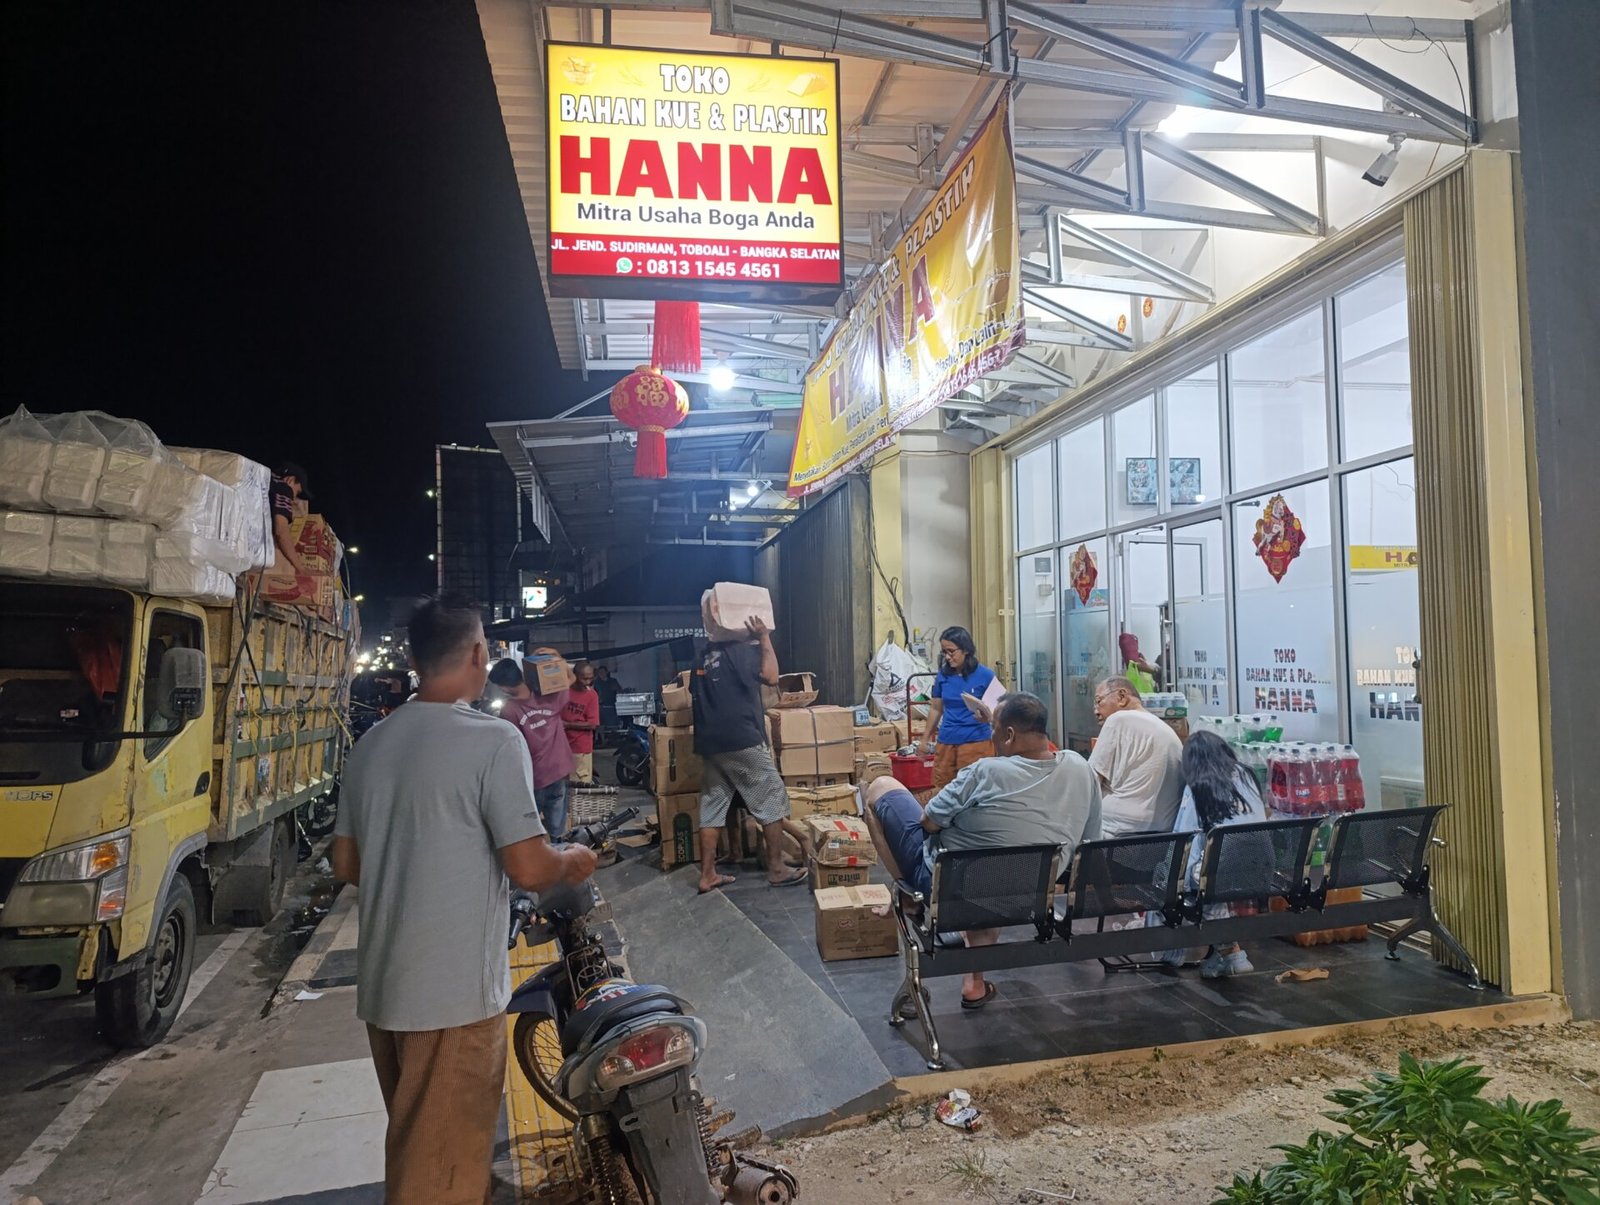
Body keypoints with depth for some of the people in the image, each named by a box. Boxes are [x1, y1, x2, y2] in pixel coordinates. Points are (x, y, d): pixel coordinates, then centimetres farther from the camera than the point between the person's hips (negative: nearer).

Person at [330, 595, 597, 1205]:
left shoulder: (370, 744, 6)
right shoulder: (492, 741, -17)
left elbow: (346, 863, 13)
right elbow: (529, 868, -18)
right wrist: (572, 860, 2)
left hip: (382, 986, 7)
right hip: (455, 992, -7)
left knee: (413, 1148, 25)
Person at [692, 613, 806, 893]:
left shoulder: (702, 657, 14)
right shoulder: (742, 648, -7)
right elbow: (771, 677, -10)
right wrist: (765, 638, -4)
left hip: (709, 743, 7)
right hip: (742, 741, -7)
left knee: (712, 809, 8)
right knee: (773, 802, 3)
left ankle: (708, 875, 8)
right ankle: (777, 869, 6)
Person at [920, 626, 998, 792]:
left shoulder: (985, 675, -7)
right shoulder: (943, 675, 4)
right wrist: (926, 738, 20)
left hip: (976, 741, -4)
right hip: (946, 742, 4)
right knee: (941, 790, 7)